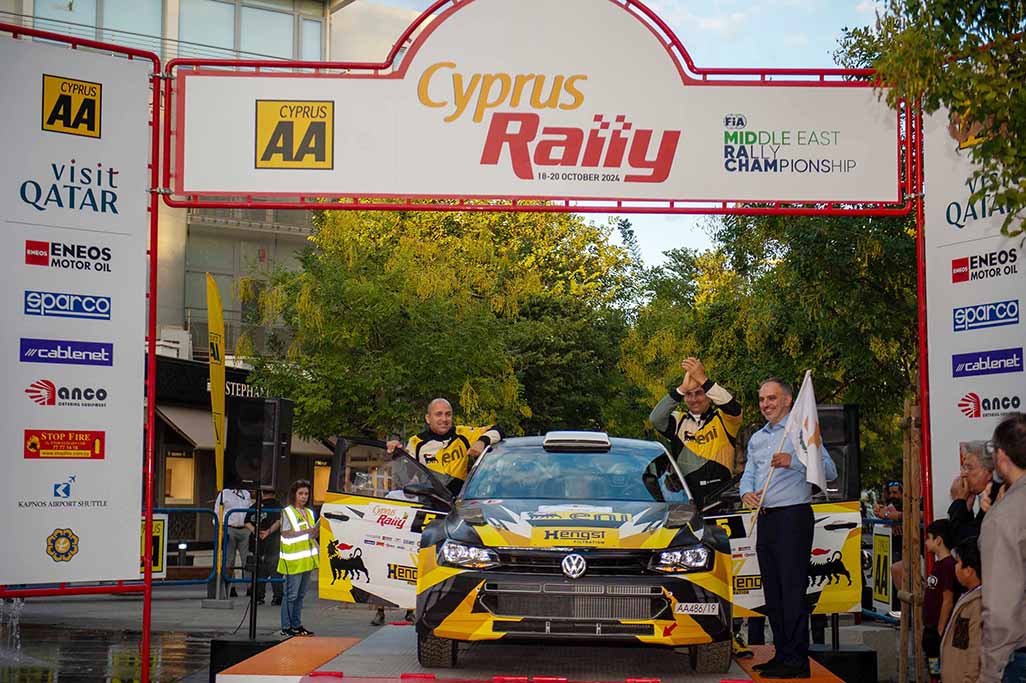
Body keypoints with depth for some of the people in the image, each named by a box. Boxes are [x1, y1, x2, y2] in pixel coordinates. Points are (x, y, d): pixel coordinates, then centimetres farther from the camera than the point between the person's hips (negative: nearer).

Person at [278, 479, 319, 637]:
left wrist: (316, 532, -1)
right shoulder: (287, 512, -4)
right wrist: (307, 531, -18)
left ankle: (297, 625, 18)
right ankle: (286, 627, -2)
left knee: (301, 594, 11)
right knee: (291, 594, -6)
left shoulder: (309, 513, 17)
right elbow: (286, 534, -13)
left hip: (307, 558, 7)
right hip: (293, 559, -7)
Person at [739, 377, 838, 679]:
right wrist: (747, 493, -2)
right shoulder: (756, 439, 20)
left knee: (792, 587, -11)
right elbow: (749, 474, 21)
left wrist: (793, 461, -28)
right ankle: (782, 653, 16)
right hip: (765, 519, 8)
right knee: (772, 590, 10)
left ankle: (797, 660, -11)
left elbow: (829, 470, -13)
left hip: (793, 516, -8)